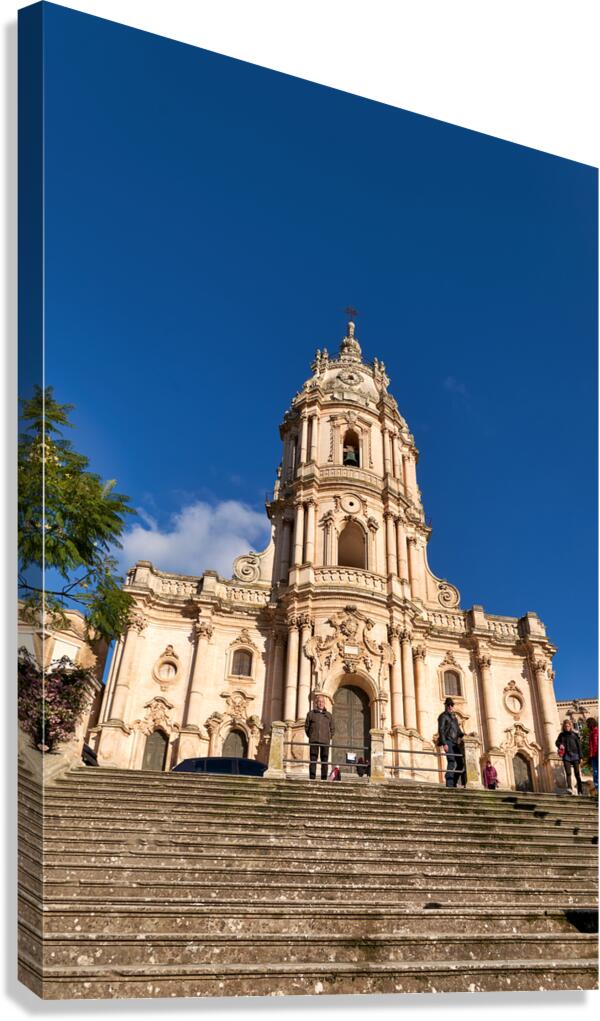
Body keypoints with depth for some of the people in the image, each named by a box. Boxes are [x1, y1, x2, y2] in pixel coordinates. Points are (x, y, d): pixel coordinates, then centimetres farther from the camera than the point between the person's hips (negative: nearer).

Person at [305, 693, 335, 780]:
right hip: (314, 741, -1)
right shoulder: (311, 713, 8)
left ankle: (324, 779, 4)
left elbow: (332, 729, 18)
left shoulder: (329, 715, 12)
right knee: (313, 760, -2)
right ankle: (312, 778, 1)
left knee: (324, 761, 0)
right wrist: (310, 736, 7)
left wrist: (329, 738, 9)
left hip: (325, 741, 1)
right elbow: (306, 726, 12)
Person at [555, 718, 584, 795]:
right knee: (568, 773, -9)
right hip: (566, 756, 1)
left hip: (575, 756, -1)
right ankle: (569, 787, -17)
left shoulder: (574, 734, 4)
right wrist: (560, 745, -9)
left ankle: (580, 790, 10)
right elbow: (557, 742, 15)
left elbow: (579, 746, 4)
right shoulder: (561, 735, 10)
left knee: (577, 773, 2)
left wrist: (580, 757, 0)